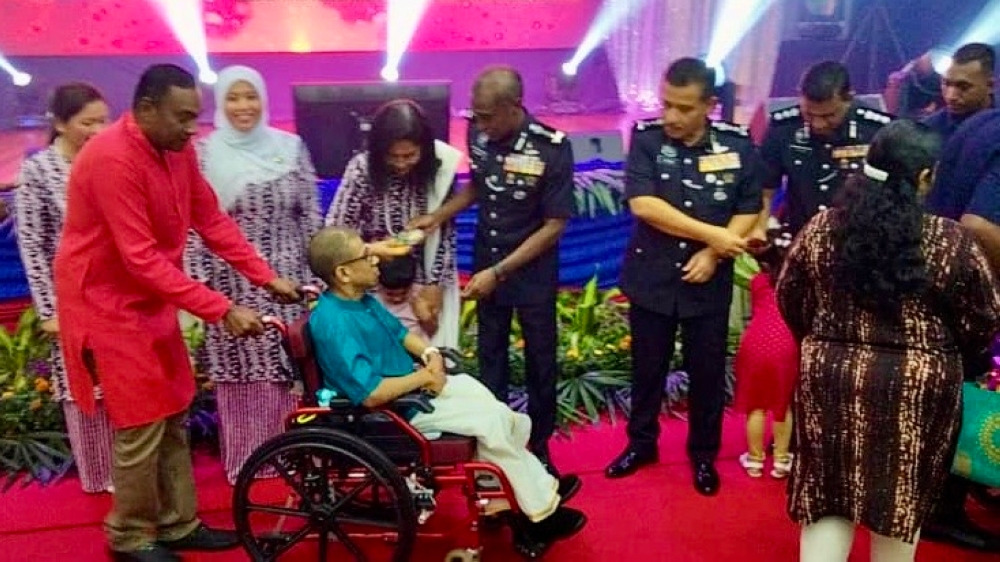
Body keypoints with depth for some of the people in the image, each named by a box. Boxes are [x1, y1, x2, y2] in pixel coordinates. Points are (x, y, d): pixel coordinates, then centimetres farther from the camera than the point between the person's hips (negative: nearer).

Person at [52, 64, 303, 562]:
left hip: (151, 301, 8)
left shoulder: (178, 150, 0)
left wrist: (268, 278, -3)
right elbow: (141, 259, -30)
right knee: (143, 426, -1)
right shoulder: (112, 159, -27)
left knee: (173, 417, 13)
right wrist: (221, 310, -30)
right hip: (107, 304, -8)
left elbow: (211, 220, 5)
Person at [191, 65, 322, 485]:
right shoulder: (204, 155, -2)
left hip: (287, 279, 2)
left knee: (290, 370, 7)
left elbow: (310, 216, 6)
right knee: (240, 373, 4)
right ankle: (246, 459, 19)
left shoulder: (291, 147, 3)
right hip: (233, 284, -2)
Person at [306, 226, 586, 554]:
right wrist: (423, 377, -19)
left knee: (501, 415, 4)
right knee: (490, 420, -12)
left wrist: (430, 353, -3)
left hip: (413, 385, 9)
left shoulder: (361, 299, 2)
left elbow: (399, 333, 18)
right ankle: (540, 511, 3)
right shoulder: (334, 324, -28)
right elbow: (371, 394, -33)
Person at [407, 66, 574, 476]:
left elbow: (555, 225, -19)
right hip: (485, 263, 4)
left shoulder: (552, 148, -24)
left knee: (539, 359, 13)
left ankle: (539, 446, 31)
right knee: (489, 356, 16)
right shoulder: (477, 133, -12)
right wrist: (438, 216, -7)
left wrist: (498, 272, -21)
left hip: (533, 271, -3)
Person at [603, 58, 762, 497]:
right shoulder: (646, 139, -9)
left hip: (709, 284, 0)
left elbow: (749, 210, -3)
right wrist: (712, 234, -19)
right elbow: (643, 204, -19)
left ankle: (704, 454, 31)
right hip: (651, 278, 0)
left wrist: (714, 254, -17)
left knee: (708, 373, 12)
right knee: (647, 368, 15)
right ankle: (641, 443, 36)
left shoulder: (737, 144, -5)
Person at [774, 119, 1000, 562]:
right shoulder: (952, 242, -11)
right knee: (902, 499, 16)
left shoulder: (821, 228, -3)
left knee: (827, 493, 11)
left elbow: (790, 299, 7)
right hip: (919, 387, -1)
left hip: (831, 375, 2)